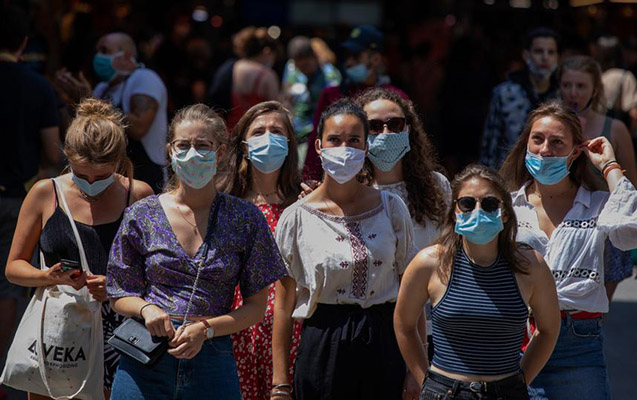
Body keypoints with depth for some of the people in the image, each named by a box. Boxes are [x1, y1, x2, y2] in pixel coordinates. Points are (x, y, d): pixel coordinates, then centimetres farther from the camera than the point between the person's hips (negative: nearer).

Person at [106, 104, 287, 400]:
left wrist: (205, 329, -11)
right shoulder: (142, 216, 4)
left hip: (212, 361, 0)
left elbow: (256, 306, 4)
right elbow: (120, 296, 10)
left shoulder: (245, 219, 3)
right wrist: (146, 308, -11)